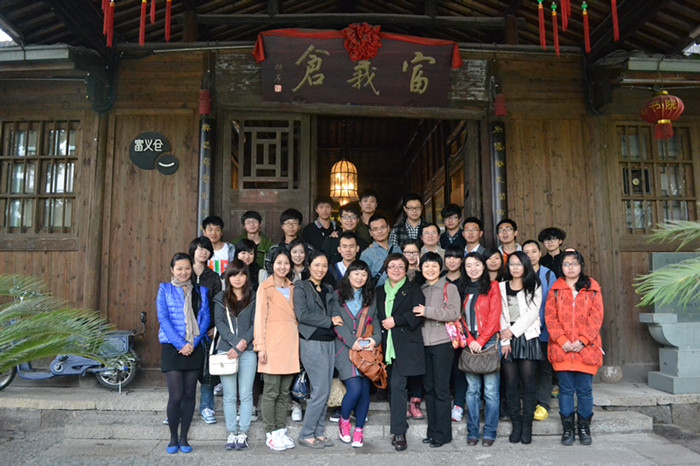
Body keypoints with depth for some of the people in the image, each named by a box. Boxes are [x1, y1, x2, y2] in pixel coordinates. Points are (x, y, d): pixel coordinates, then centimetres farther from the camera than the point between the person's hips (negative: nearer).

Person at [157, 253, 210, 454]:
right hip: (171, 347, -2)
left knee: (189, 394, 6)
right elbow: (163, 318, -5)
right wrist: (181, 344, -13)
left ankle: (183, 438, 19)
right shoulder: (164, 289, 4)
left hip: (194, 348, 3)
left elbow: (205, 317, 5)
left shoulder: (200, 291, 11)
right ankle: (173, 439, 13)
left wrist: (193, 343, -9)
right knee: (176, 395, -6)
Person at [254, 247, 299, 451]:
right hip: (273, 344, -5)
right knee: (271, 392, 0)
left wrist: (296, 341, 10)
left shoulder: (292, 287, 15)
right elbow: (259, 318, -5)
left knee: (284, 392, 10)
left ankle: (281, 430, 20)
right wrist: (261, 347, -11)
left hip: (290, 343, 5)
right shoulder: (265, 287, -1)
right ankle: (270, 434, 10)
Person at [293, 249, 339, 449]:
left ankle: (318, 432, 21)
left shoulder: (329, 289, 17)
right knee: (321, 391, -6)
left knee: (325, 391, 9)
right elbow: (302, 314, -14)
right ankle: (306, 434, 9)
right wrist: (329, 321, -10)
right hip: (312, 343, -6)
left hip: (329, 342, 6)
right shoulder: (301, 287, -3)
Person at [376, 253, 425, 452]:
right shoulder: (380, 292, 18)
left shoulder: (413, 290, 5)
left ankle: (399, 433, -8)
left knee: (397, 385, -13)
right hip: (387, 345, 5)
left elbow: (417, 314, -7)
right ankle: (399, 428, 19)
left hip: (405, 345, -5)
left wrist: (396, 320, -13)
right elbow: (377, 317, 18)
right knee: (392, 386, 7)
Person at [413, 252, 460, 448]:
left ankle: (442, 433, 7)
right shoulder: (419, 289, 15)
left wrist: (427, 311, -17)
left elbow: (454, 313, -14)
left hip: (442, 343, -5)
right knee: (428, 388, 10)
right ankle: (432, 430, 21)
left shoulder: (449, 288, -1)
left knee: (441, 389, -2)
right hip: (424, 344, 5)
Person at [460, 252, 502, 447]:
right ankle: (472, 432, 14)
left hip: (488, 342, -3)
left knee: (490, 390, -1)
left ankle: (490, 432, 11)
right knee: (472, 389, 6)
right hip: (469, 344, 3)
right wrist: (469, 340, -5)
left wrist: (481, 340, -11)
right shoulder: (462, 289, 13)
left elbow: (494, 316, -5)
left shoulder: (492, 286, 3)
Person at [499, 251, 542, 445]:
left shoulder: (534, 286, 8)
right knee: (510, 383, 0)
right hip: (507, 339, 2)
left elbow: (533, 312, -3)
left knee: (528, 383, -2)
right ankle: (516, 424, 8)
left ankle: (527, 425, 5)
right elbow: (501, 315, 5)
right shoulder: (501, 287, 13)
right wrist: (505, 340, -4)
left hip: (527, 337, -1)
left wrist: (514, 330, -10)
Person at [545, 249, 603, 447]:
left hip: (586, 348, 0)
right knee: (565, 389, 6)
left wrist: (582, 340, -11)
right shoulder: (555, 289, 6)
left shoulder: (592, 288, 5)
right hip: (561, 349, 0)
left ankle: (584, 428, 22)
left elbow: (596, 317, 0)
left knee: (585, 390, 6)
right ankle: (567, 429, 17)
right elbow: (550, 317, 1)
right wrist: (562, 341, -10)